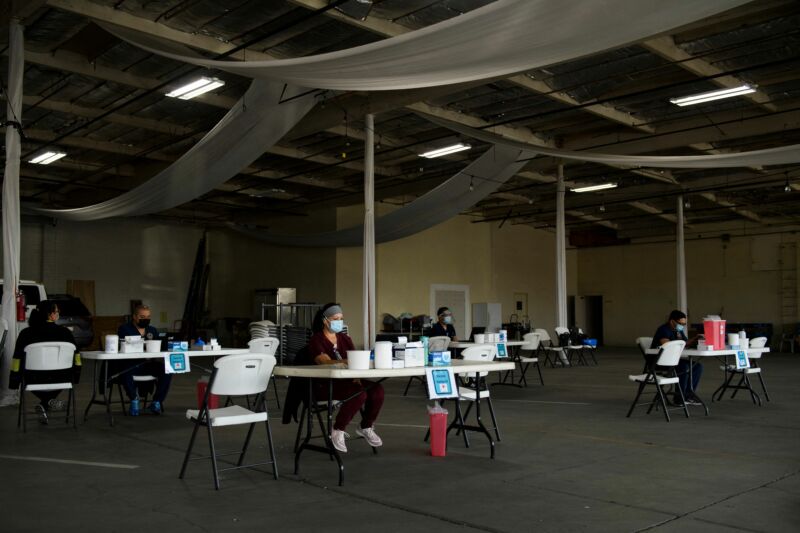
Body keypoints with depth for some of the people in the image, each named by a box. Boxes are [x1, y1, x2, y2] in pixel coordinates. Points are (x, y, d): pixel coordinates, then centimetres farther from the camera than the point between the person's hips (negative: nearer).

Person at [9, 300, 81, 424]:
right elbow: (76, 357, -1)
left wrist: (14, 382, 9)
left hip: (34, 381, 1)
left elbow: (17, 360, -3)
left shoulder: (26, 333, -6)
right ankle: (46, 404, 15)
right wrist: (75, 378, 14)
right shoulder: (65, 332, -7)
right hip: (61, 380, 0)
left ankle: (48, 402, 16)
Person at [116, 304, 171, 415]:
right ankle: (134, 398, -8)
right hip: (130, 364, -3)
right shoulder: (124, 329, 5)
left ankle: (156, 402, -11)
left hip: (149, 364, 3)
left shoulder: (153, 330, 20)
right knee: (124, 372, -38)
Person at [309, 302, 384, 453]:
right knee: (359, 394, -32)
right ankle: (337, 431, -11)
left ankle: (366, 427, 4)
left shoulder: (345, 338, 17)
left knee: (377, 390, -19)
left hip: (347, 381, 6)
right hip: (325, 384, -6)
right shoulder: (316, 340, -3)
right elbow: (326, 362, -21)